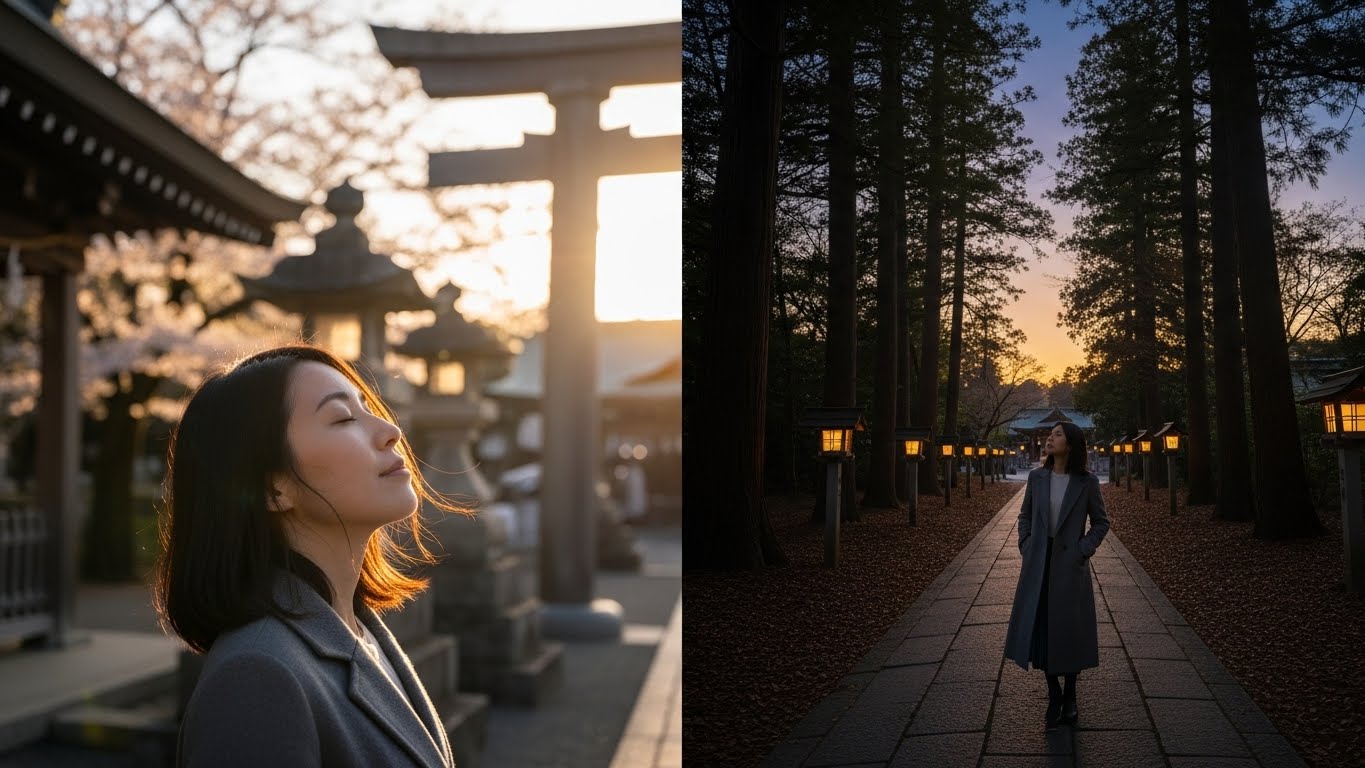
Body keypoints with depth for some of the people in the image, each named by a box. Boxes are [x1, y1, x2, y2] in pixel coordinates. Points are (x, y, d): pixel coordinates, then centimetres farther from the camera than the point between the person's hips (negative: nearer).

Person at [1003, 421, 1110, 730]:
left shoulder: (1087, 482, -6)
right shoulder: (1037, 477, 1)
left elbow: (1101, 522, 4)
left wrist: (1083, 551, -7)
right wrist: (1025, 548, 1)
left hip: (1070, 564, -2)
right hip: (1039, 563, 2)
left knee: (1070, 631, 6)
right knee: (1041, 628, 3)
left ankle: (1070, 696, 24)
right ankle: (1054, 696, 18)